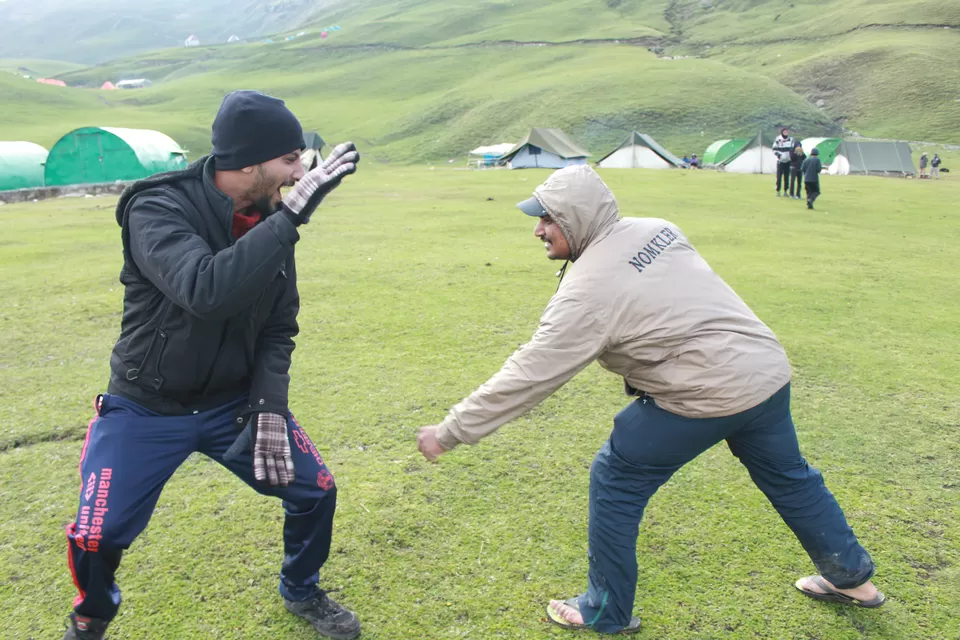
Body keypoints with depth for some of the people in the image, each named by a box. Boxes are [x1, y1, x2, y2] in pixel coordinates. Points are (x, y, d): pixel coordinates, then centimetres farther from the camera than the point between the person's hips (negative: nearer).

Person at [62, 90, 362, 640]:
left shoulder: (270, 220, -6)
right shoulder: (158, 208, -23)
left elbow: (277, 330, 0)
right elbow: (207, 291, -43)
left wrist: (270, 409, -13)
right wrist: (292, 215, -43)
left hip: (236, 402, 5)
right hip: (147, 410, -4)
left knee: (315, 490, 2)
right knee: (98, 535, -11)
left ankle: (302, 592, 32)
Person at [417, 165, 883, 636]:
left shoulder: (587, 290, -16)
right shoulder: (656, 229, 6)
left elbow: (527, 376, -16)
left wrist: (450, 432, -9)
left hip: (711, 394, -8)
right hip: (769, 368, 9)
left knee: (614, 479, 6)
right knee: (787, 476, 28)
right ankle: (852, 578, 48)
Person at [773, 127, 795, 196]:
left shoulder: (791, 139, 5)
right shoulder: (778, 140, -6)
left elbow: (792, 149, 15)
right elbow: (774, 150, -4)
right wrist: (778, 154, -21)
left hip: (788, 161, 3)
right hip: (780, 161, -3)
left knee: (787, 177, 6)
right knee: (779, 177, -5)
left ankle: (785, 191, 14)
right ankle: (778, 191, 4)